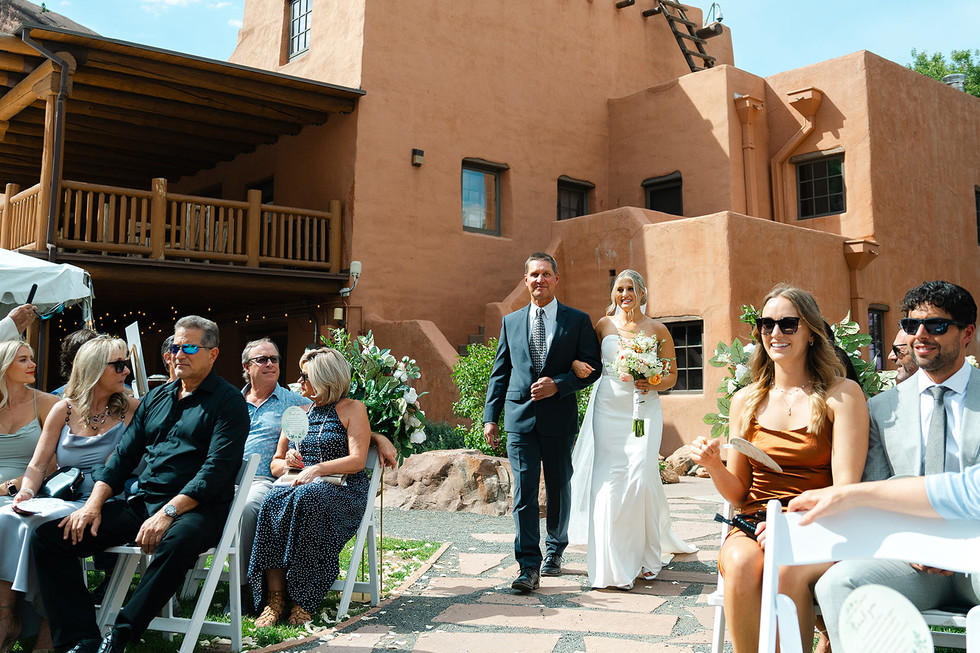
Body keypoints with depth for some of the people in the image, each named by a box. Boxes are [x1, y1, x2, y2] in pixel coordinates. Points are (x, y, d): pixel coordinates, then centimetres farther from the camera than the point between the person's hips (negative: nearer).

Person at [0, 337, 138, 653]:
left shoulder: (131, 410, 4)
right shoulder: (64, 410, 12)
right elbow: (37, 465, 12)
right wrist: (26, 492, -8)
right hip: (61, 501, 4)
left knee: (37, 523, -29)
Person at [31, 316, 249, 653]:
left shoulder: (228, 401, -1)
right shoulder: (156, 397, 20)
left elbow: (217, 468, -13)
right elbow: (123, 455, 18)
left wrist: (168, 513, -22)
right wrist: (94, 504, 1)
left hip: (197, 508, -6)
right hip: (141, 504, 7)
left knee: (178, 541, -42)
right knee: (48, 536, -9)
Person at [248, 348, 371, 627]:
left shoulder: (352, 409, 7)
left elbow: (357, 460, -5)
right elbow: (275, 465, 24)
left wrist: (317, 469, -18)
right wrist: (288, 462, 1)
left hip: (342, 489, -4)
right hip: (299, 484, 4)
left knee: (306, 497, -38)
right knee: (274, 500, -31)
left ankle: (304, 601, -31)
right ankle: (275, 598, -33)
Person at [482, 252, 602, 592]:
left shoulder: (578, 321, 3)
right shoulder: (511, 321, 11)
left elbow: (592, 367, 0)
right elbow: (499, 372, 11)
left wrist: (558, 385, -16)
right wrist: (490, 417, 5)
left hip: (559, 417, -1)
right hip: (520, 417, 1)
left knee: (559, 489, 12)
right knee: (524, 492, -5)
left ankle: (554, 550, 33)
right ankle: (528, 567, -3)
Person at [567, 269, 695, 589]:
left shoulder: (658, 330, 7)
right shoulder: (603, 325, 11)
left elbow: (672, 374, 10)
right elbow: (584, 356, 17)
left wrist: (653, 384, -11)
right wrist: (576, 365, -6)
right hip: (607, 410, 1)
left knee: (641, 477, -10)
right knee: (609, 480, -5)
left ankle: (648, 554, 12)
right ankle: (615, 563, 3)